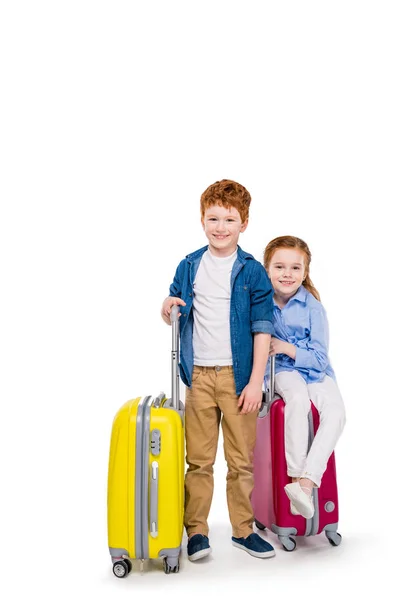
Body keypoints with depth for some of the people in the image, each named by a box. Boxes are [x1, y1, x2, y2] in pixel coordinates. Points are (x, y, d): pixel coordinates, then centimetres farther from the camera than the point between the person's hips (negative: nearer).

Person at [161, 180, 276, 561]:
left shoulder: (252, 271, -3)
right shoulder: (189, 266, 6)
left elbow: (262, 329, -4)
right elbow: (175, 317, 17)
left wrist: (256, 381, -9)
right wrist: (168, 308, -8)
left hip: (238, 375, -2)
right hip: (198, 374, 2)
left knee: (242, 458, 8)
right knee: (198, 458, 8)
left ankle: (243, 529, 23)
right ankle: (196, 531, 20)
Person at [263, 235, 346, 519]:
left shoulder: (313, 307, -9)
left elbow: (320, 357, -9)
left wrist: (285, 347, -20)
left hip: (316, 372, 1)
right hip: (283, 371, 0)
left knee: (336, 411, -28)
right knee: (298, 399, -34)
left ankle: (306, 483, -29)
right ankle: (296, 477, -27)